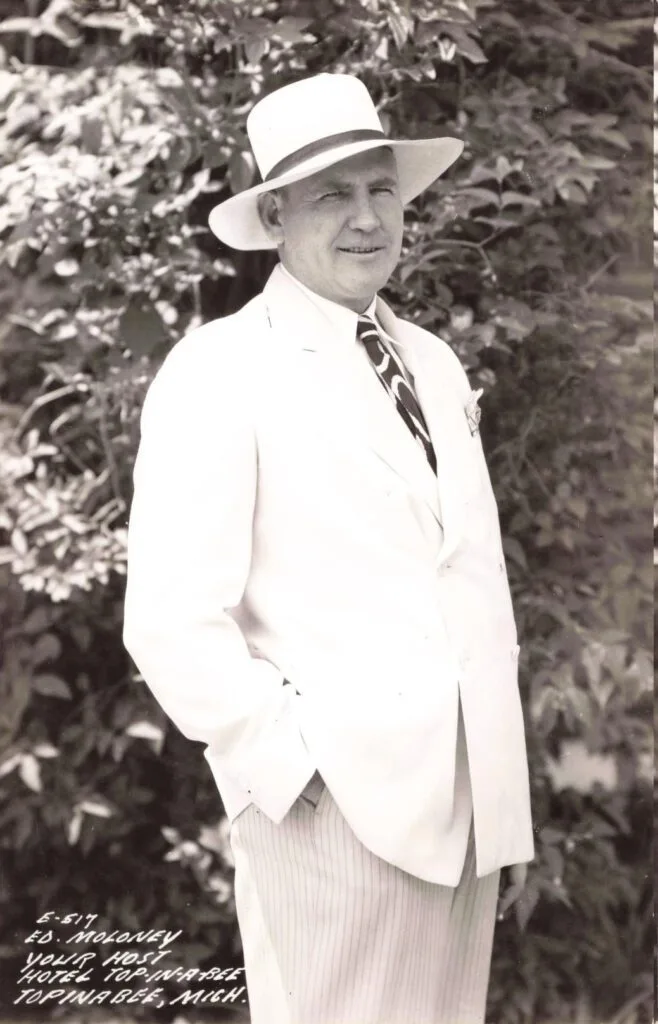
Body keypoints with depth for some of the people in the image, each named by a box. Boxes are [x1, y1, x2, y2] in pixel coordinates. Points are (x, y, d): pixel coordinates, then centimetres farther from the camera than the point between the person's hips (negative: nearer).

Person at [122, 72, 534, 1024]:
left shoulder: (435, 362, 13)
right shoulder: (218, 371, -8)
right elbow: (170, 621, -14)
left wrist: (508, 803, 14)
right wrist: (290, 766, -13)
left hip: (471, 804, 6)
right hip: (334, 806, -6)